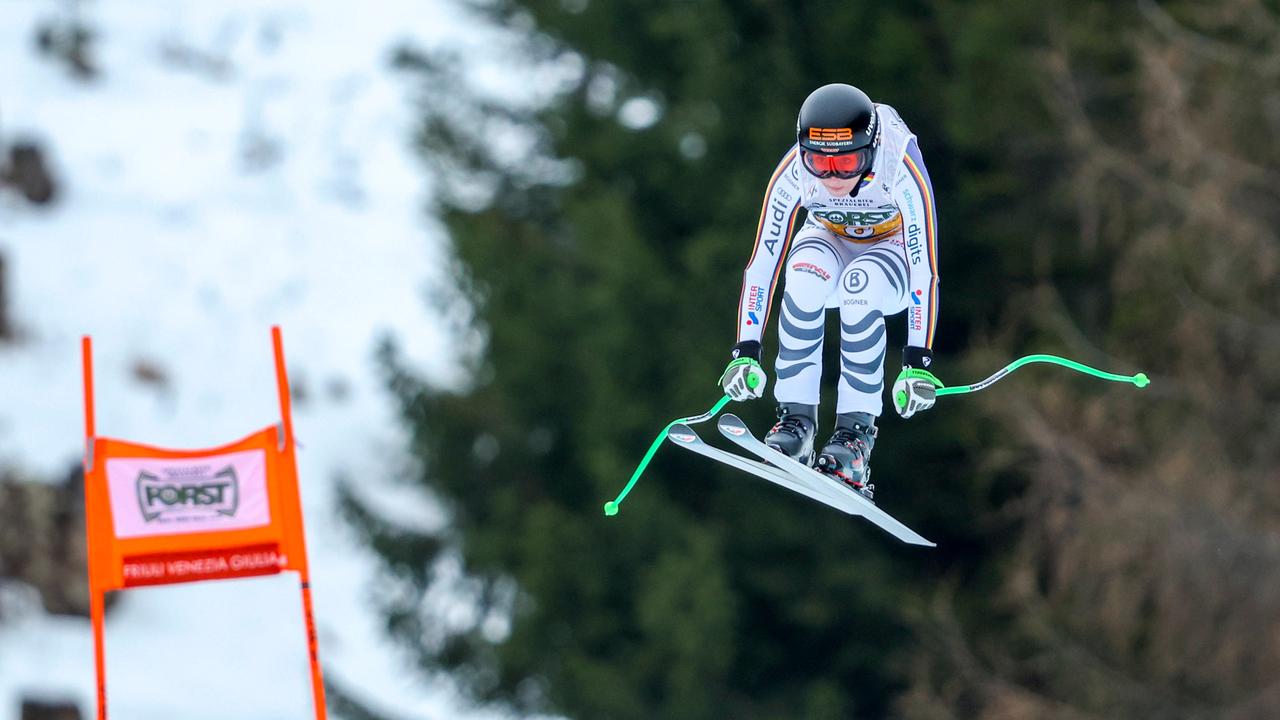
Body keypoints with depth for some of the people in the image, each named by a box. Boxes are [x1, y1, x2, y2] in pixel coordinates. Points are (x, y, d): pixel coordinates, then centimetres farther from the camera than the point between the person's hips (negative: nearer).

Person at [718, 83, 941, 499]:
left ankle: (857, 430, -28)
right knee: (805, 274, -35)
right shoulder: (794, 173, -28)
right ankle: (796, 417, -26)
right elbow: (763, 261, -22)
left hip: (892, 251, -2)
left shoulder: (900, 169, -35)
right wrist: (746, 352, -26)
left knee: (860, 283, -37)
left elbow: (925, 267, -35)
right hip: (829, 242, 2)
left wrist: (918, 363, -40)